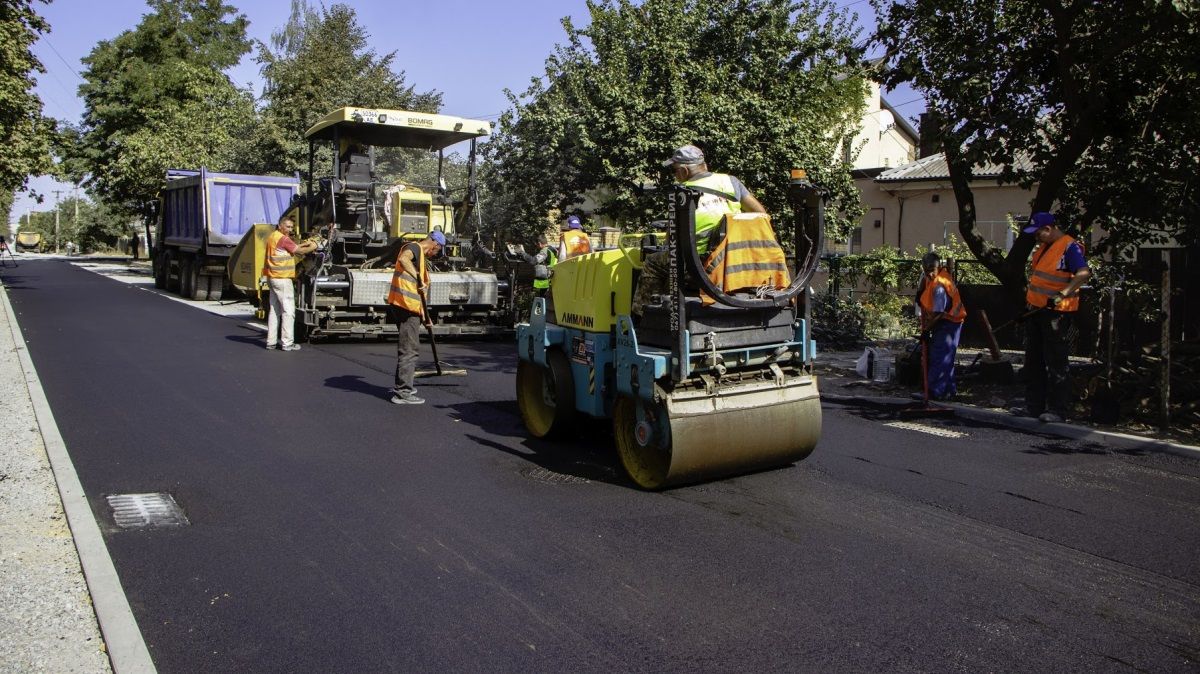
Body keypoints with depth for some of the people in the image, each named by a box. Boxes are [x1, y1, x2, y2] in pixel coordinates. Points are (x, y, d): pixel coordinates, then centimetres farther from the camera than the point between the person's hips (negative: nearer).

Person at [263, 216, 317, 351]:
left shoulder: (273, 236, 16)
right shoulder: (283, 238, -13)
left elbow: (293, 247, 20)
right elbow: (299, 251, -11)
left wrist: (305, 244, 13)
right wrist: (312, 247, 4)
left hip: (273, 278, 10)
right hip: (282, 279, -10)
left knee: (274, 310, 13)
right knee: (288, 310, -6)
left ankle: (271, 341, 15)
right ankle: (287, 343, -7)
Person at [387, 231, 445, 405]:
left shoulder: (420, 255, 23)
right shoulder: (414, 247, -6)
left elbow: (418, 291, 27)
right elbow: (403, 259, -32)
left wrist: (425, 316, 28)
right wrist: (418, 278, -38)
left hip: (410, 306, 10)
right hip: (406, 305, -10)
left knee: (407, 347, 21)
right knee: (409, 349, -7)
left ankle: (402, 385, 33)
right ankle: (402, 393, -5)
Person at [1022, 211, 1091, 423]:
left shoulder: (1069, 247, -14)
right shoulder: (1044, 247, 15)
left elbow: (1084, 273, -27)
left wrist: (1062, 294, -36)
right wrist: (1029, 291, 19)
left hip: (1057, 312, -10)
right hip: (1037, 310, 10)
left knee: (1056, 362, -6)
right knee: (1033, 359, 14)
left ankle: (1057, 410, -2)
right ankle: (1034, 405, 22)